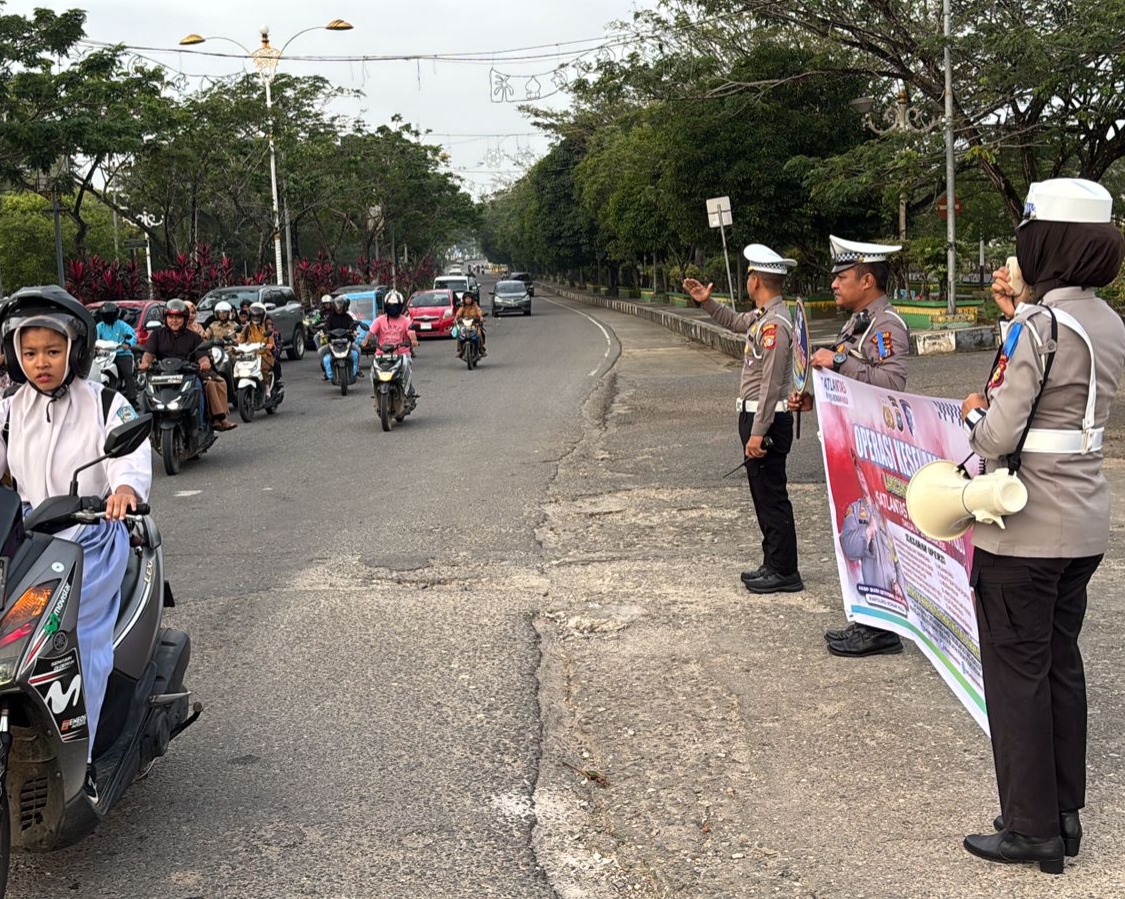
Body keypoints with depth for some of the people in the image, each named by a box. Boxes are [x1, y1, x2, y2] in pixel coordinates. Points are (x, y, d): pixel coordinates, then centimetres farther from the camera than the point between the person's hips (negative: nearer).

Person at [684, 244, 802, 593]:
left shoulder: (775, 324, -20)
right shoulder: (762, 316, 11)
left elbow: (771, 384, -23)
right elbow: (736, 322, 35)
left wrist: (758, 433, -23)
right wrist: (706, 302, 24)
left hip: (766, 420, -10)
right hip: (755, 417, 10)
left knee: (771, 496, -4)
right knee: (764, 495, 16)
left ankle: (784, 571, 3)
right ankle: (774, 564, 25)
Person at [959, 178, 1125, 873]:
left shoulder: (1041, 326, -20)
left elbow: (1000, 436, -21)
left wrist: (975, 413, 0)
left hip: (1023, 529, -8)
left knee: (1016, 672, 3)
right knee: (1062, 664, 17)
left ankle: (1033, 829, 13)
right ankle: (1065, 814, 27)